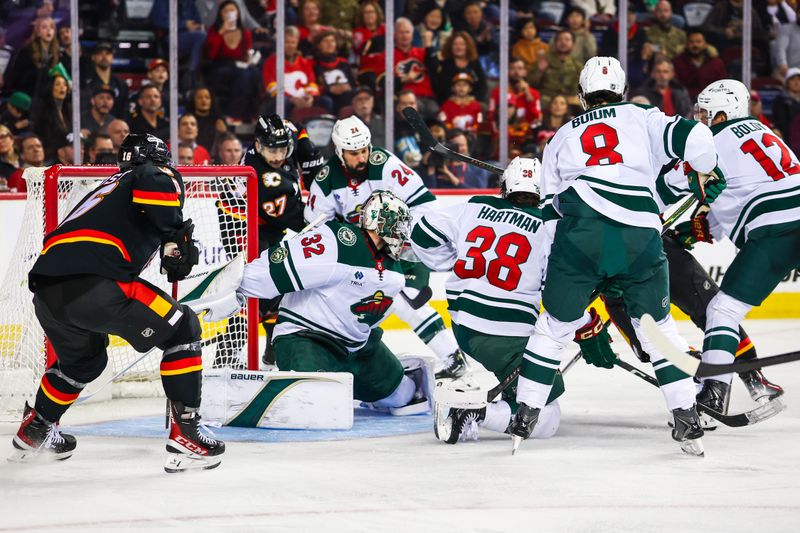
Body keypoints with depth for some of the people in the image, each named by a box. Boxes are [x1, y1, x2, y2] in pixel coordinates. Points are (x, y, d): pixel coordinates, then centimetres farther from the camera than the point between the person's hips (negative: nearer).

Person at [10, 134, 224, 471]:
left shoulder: (108, 187, 36)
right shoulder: (159, 176, 13)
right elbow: (153, 186, -11)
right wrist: (177, 237, -1)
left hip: (46, 291, 8)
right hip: (93, 284, -8)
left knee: (83, 358, 35)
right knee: (182, 330, 5)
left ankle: (33, 431, 48)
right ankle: (184, 436, -2)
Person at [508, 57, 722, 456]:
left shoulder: (562, 137, 25)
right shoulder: (643, 119, 16)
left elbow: (550, 209, 24)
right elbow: (692, 137, 0)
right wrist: (706, 176, 19)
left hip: (579, 231, 1)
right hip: (640, 233, -1)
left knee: (555, 325, 15)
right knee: (658, 326, 14)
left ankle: (524, 416, 13)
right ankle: (687, 420, 7)